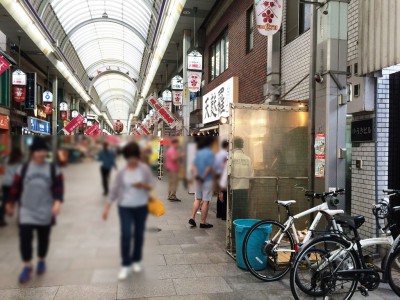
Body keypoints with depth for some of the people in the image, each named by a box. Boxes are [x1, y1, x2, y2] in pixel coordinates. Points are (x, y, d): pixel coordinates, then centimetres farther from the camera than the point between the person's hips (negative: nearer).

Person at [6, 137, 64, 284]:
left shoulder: (53, 169, 1)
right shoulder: (23, 168, 3)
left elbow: (59, 187, -6)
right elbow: (16, 187, 8)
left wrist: (57, 202, -20)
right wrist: (10, 204, 13)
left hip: (45, 212, 0)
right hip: (26, 211, 0)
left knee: (43, 238, 13)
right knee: (25, 238, -6)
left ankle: (41, 261, 34)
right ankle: (27, 266, 9)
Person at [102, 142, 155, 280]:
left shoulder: (144, 168, -5)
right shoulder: (122, 172, -3)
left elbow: (152, 186, -3)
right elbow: (114, 190, 0)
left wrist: (143, 185, -24)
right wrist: (107, 207, -3)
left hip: (141, 207, 0)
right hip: (125, 207, 0)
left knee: (139, 234, 11)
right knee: (126, 235, -7)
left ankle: (136, 260, 29)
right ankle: (125, 265, 7)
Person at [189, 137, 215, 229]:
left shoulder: (198, 152, 9)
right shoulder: (210, 153, -12)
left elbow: (194, 165, 3)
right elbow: (209, 167, -19)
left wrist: (196, 175, -6)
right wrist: (203, 177, -13)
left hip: (198, 180, 7)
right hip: (207, 180, -7)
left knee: (197, 199, 17)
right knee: (206, 201, 1)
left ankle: (192, 218, 10)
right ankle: (203, 222, 7)